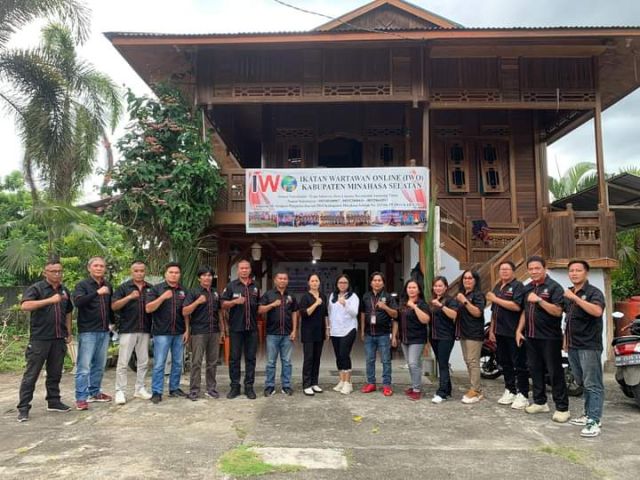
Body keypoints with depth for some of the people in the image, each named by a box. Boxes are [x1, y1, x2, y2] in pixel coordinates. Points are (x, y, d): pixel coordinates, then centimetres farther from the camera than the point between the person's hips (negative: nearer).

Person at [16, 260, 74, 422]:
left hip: (59, 339, 5)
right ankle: (23, 407, 5)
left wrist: (69, 333, 18)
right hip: (39, 338, -5)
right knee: (31, 374, -1)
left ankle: (53, 401, 23)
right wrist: (50, 300, -27)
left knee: (55, 373, 12)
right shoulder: (36, 288, -4)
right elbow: (24, 306, -21)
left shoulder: (64, 290, 14)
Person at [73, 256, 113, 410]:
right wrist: (97, 293, -32)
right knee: (84, 366, -4)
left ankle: (94, 393, 24)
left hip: (104, 331, 6)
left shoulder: (108, 286, 12)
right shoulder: (82, 285, -5)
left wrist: (113, 322, 18)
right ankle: (81, 398, 2)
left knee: (99, 365, 12)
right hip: (87, 331, -5)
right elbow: (78, 302, -23)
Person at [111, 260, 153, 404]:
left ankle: (140, 389, 20)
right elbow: (114, 306, -7)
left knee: (143, 361, 9)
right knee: (123, 362, -1)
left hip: (145, 330, 4)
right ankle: (120, 391, 8)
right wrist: (129, 297, -20)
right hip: (127, 329, -3)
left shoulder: (150, 288, 11)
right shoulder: (123, 287, 2)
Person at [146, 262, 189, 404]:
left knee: (178, 363, 10)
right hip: (162, 332, -4)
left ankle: (174, 388, 23)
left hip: (179, 333, 4)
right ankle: (156, 392, 6)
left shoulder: (183, 291, 11)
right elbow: (148, 308, -8)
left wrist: (187, 330, 6)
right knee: (159, 364, -2)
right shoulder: (156, 289, 0)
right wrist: (162, 297, -19)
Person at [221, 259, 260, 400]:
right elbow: (223, 305, 1)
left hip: (252, 327, 2)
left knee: (250, 358, 5)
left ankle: (249, 386, 14)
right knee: (234, 358, 3)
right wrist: (235, 301, -16)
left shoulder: (256, 287, 12)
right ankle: (235, 386, 13)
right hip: (236, 327, -2)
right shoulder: (231, 286, 4)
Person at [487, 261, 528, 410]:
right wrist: (491, 330, 17)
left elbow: (516, 306, -23)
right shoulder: (497, 287, 17)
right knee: (505, 363, 14)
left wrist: (496, 299, -18)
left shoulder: (518, 286, -8)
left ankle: (523, 395, 4)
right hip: (500, 332, 8)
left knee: (519, 365, -2)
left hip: (514, 333, -8)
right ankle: (510, 390, 24)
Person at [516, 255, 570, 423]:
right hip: (531, 336, 7)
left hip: (550, 338, -7)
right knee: (535, 370, 13)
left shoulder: (554, 287, -9)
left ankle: (562, 408, 6)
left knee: (555, 372, -2)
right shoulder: (527, 288, 13)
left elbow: (558, 311, -18)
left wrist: (539, 300, -25)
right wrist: (519, 330, 12)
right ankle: (540, 402, 25)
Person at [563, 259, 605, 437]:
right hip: (573, 346, 8)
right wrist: (566, 337, 21)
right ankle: (588, 414, 25)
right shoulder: (568, 293, 15)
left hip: (589, 346, -8)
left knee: (593, 385, -5)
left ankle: (594, 421, -4)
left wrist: (575, 298, -29)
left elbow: (597, 311, -29)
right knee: (583, 383, 16)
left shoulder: (593, 292, -9)